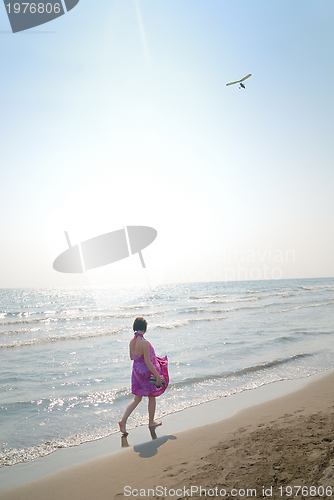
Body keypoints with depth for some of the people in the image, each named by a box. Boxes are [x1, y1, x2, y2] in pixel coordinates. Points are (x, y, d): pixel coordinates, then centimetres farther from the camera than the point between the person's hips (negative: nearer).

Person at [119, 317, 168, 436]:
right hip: (147, 373, -7)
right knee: (152, 397, 17)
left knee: (137, 399, 17)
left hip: (136, 372, 7)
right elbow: (148, 363, -25)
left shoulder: (132, 341, -4)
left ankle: (123, 420, 7)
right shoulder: (144, 343, -27)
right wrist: (158, 376, -18)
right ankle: (151, 422, 33)